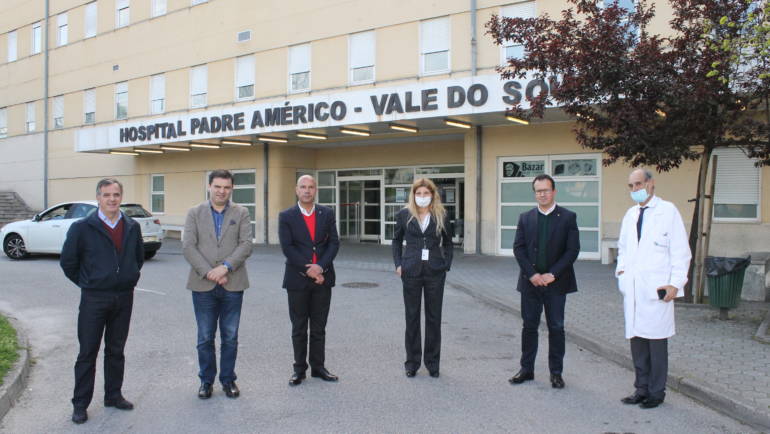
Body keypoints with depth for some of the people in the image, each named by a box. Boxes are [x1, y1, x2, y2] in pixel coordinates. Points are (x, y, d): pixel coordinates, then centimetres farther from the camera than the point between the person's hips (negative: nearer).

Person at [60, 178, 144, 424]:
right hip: (94, 299, -3)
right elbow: (67, 261, 0)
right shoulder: (82, 228, -7)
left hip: (124, 297, 4)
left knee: (116, 350, 14)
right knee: (88, 353, 3)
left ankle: (113, 396, 27)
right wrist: (87, 283, 3)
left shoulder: (132, 227, 4)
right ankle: (80, 404, 14)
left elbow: (139, 257, 18)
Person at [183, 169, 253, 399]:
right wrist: (208, 272, -14)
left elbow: (246, 244, -6)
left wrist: (225, 266, -18)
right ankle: (206, 380, 23)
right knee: (205, 338, 9)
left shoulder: (241, 213, 4)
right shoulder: (195, 213, 4)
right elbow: (188, 246, -4)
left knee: (230, 337, 9)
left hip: (232, 285, 0)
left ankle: (228, 379, 23)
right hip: (203, 285, 0)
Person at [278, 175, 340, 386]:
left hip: (322, 278, 2)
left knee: (319, 327, 10)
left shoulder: (327, 214, 5)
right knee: (299, 328, 8)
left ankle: (318, 367, 21)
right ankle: (299, 369, 18)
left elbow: (334, 243, 0)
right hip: (297, 279, -2)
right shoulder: (286, 216, -2)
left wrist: (320, 267, -13)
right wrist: (308, 269, -15)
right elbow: (287, 247, -8)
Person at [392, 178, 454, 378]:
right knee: (412, 317, 7)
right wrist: (398, 264, 2)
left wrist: (447, 264, 1)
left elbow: (448, 242, 12)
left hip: (435, 272, 0)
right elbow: (397, 240, 11)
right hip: (411, 271, 0)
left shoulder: (441, 216, 2)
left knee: (434, 317, 7)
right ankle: (412, 362, 19)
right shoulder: (404, 215, 2)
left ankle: (433, 363, 19)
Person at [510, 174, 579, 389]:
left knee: (556, 328, 5)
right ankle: (527, 369, 20)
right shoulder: (526, 218, 6)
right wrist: (532, 274, -10)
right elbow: (518, 248, 2)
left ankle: (556, 372, 16)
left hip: (556, 282, -2)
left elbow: (573, 249, -6)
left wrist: (552, 274, -13)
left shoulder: (567, 217, -1)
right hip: (530, 282, 2)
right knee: (529, 326, 9)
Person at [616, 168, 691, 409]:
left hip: (656, 288, -6)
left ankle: (656, 392, 13)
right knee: (636, 340, 11)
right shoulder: (630, 215, 15)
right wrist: (621, 269, 10)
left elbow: (681, 251, -5)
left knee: (657, 341, 0)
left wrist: (676, 283, -11)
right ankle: (642, 388, 23)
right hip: (632, 288, 6)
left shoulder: (668, 211, -3)